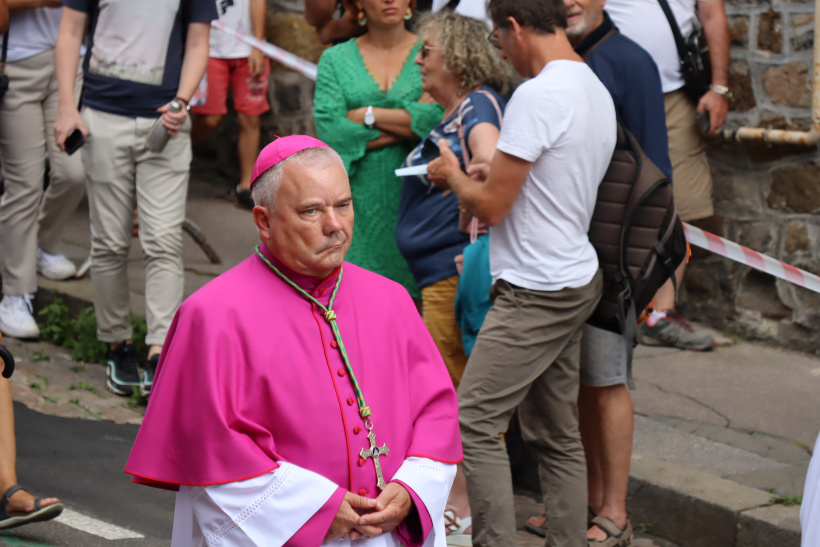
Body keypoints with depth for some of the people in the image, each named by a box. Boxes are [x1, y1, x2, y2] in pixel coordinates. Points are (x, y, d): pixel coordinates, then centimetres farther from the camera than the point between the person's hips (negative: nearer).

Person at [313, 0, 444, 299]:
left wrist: (368, 115, -6)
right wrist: (407, 122, -6)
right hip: (356, 199, 1)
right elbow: (329, 130, -5)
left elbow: (438, 118, -10)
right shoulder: (335, 59, 9)